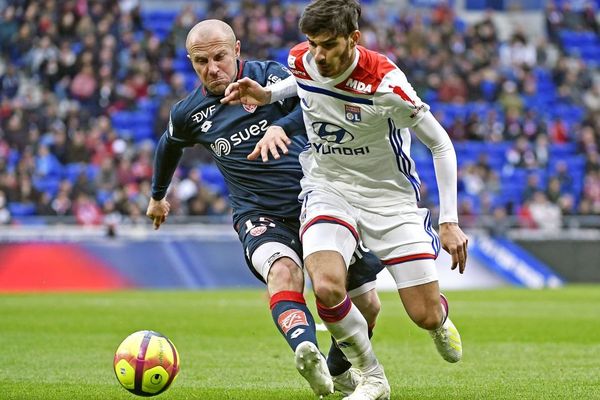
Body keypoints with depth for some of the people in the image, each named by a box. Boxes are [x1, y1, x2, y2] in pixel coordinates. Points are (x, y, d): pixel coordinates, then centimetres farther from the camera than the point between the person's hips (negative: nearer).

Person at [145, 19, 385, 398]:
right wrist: (158, 196, 43)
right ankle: (307, 352, -63)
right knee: (283, 271, -35)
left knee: (366, 304, 3)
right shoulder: (189, 114, 4)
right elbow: (169, 147, 28)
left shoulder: (270, 76, -7)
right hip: (260, 217, 0)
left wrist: (281, 127, -45)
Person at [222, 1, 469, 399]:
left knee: (425, 316, -3)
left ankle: (441, 320, 39)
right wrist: (266, 95, -1)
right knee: (326, 288, -28)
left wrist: (449, 222, -14)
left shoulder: (384, 82, -25)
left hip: (389, 194, -2)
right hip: (328, 189, 3)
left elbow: (441, 144, -13)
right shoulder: (300, 60, -10)